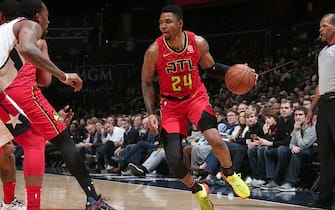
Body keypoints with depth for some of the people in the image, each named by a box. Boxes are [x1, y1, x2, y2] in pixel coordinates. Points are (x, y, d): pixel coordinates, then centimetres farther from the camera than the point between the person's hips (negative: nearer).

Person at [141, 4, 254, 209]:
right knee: (174, 160, -11)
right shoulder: (154, 51, -18)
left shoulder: (198, 43, -14)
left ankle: (230, 175, 6)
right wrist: (151, 114, -13)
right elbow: (147, 83, -4)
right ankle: (199, 190, 18)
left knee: (215, 139, -25)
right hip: (171, 103, 0)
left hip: (196, 96, 0)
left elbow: (210, 66, 7)